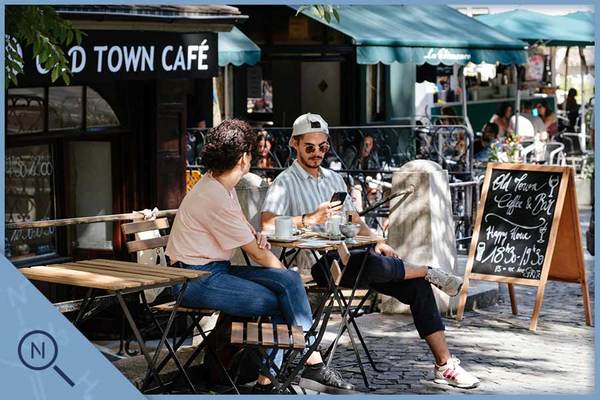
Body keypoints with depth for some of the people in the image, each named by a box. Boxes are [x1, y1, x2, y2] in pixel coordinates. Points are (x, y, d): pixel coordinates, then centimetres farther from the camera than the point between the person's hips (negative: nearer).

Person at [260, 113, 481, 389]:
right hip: (315, 263, -7)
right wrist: (311, 219, -29)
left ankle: (444, 364, -10)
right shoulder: (286, 182, -1)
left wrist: (375, 242, 6)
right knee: (371, 263, -36)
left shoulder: (334, 178, 23)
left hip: (348, 255, 7)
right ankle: (430, 272, -7)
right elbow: (268, 223, -18)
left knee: (416, 285, -11)